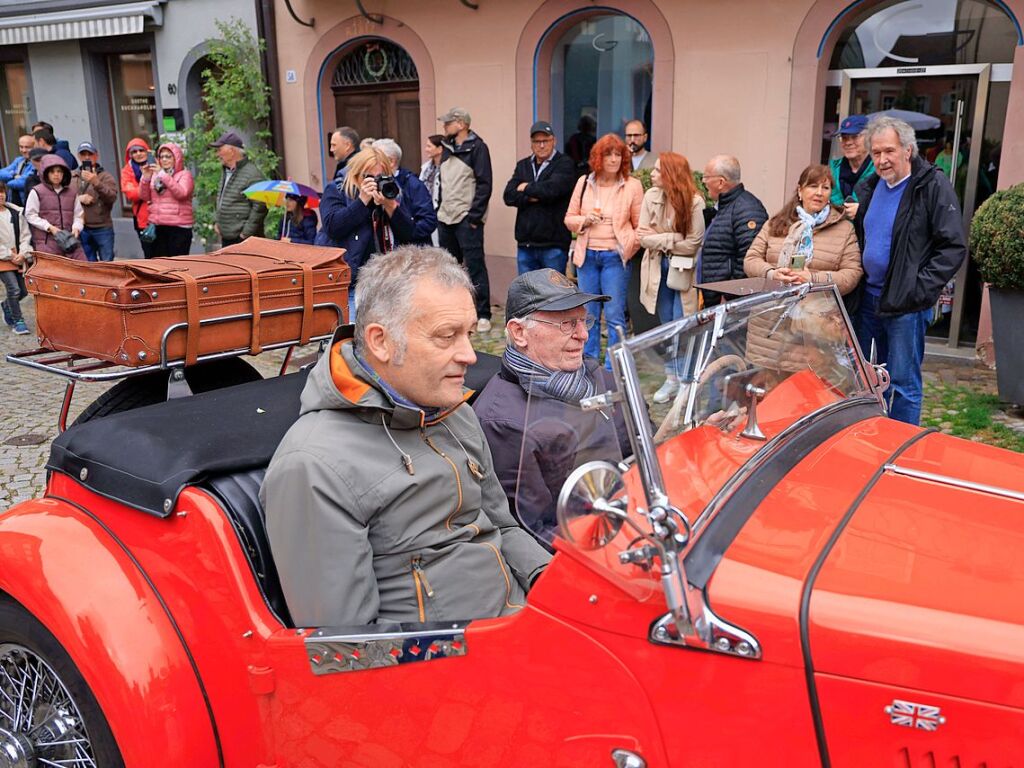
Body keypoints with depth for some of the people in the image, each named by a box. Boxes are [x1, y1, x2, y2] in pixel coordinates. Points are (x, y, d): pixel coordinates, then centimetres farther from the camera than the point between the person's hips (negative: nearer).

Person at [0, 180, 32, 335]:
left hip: (17, 257, 5)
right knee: (14, 289, -12)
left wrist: (22, 254, -6)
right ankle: (17, 321, 2)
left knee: (23, 290, 8)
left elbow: (25, 235, 7)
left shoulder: (15, 212, 5)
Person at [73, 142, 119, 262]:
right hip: (82, 229, 3)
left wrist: (96, 182, -24)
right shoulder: (72, 177, 11)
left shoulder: (105, 175, 3)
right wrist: (78, 198, -10)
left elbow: (112, 198, -12)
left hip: (102, 228, -3)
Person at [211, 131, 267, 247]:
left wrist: (246, 233, -18)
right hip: (226, 238, 9)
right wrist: (217, 222, 17)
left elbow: (259, 208, -20)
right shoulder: (225, 172, 16)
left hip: (243, 239, -9)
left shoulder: (252, 174, -15)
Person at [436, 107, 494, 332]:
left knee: (475, 266, -5)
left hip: (467, 219, -8)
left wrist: (474, 215, -16)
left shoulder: (477, 147, -8)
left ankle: (483, 315, 0)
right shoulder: (448, 148, 15)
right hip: (445, 218, 8)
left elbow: (484, 184, -13)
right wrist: (439, 208, 12)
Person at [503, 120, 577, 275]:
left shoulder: (565, 163, -1)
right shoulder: (523, 165, 15)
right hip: (525, 243, 5)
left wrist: (527, 188, -3)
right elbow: (509, 195, 2)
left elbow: (552, 188, -19)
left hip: (553, 244, -5)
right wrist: (531, 198, -14)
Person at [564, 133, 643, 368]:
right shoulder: (584, 183, 7)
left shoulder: (632, 186, -2)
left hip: (614, 257, -3)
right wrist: (585, 220, -7)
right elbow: (569, 218, 12)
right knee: (588, 313, 11)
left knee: (614, 315, -2)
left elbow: (640, 225, 2)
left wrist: (628, 247, -12)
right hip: (587, 255, 4)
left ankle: (614, 370, 7)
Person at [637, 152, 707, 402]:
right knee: (666, 326, 13)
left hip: (683, 271, -4)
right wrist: (674, 239, -18)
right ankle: (671, 379, 24)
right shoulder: (651, 196, -4)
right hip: (659, 269, 4)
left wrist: (658, 239, -13)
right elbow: (643, 238, -7)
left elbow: (693, 243, -17)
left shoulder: (694, 201, -16)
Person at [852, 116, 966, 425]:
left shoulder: (933, 186, -10)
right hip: (868, 298, 7)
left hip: (906, 304, -7)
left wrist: (920, 288, -19)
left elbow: (954, 247, -14)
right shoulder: (872, 187, 10)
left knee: (903, 382, 0)